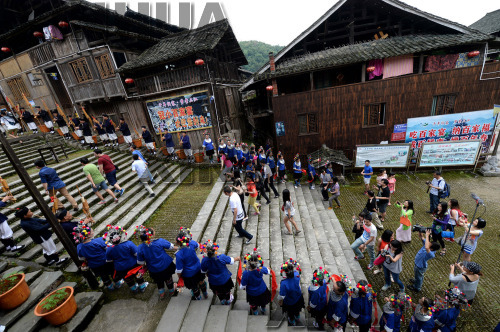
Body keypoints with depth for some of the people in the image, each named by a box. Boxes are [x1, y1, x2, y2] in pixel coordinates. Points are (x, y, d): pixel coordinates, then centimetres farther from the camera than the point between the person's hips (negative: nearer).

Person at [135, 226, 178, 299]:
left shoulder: (140, 248, -21)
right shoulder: (160, 241, -27)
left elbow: (141, 263, -10)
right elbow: (172, 247, -15)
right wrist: (179, 248, 3)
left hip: (154, 270, 1)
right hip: (166, 266, -1)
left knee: (159, 282, 33)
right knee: (168, 279, 28)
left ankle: (161, 294, 52)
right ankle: (171, 291, 52)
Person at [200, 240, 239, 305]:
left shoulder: (204, 260, -31)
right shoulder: (222, 257, -35)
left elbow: (204, 271, -11)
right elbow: (231, 261, -16)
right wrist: (237, 258, 6)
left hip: (214, 282, 1)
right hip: (225, 279, -1)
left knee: (219, 293, 34)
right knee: (227, 291, 32)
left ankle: (222, 301, 59)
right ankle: (228, 300, 58)